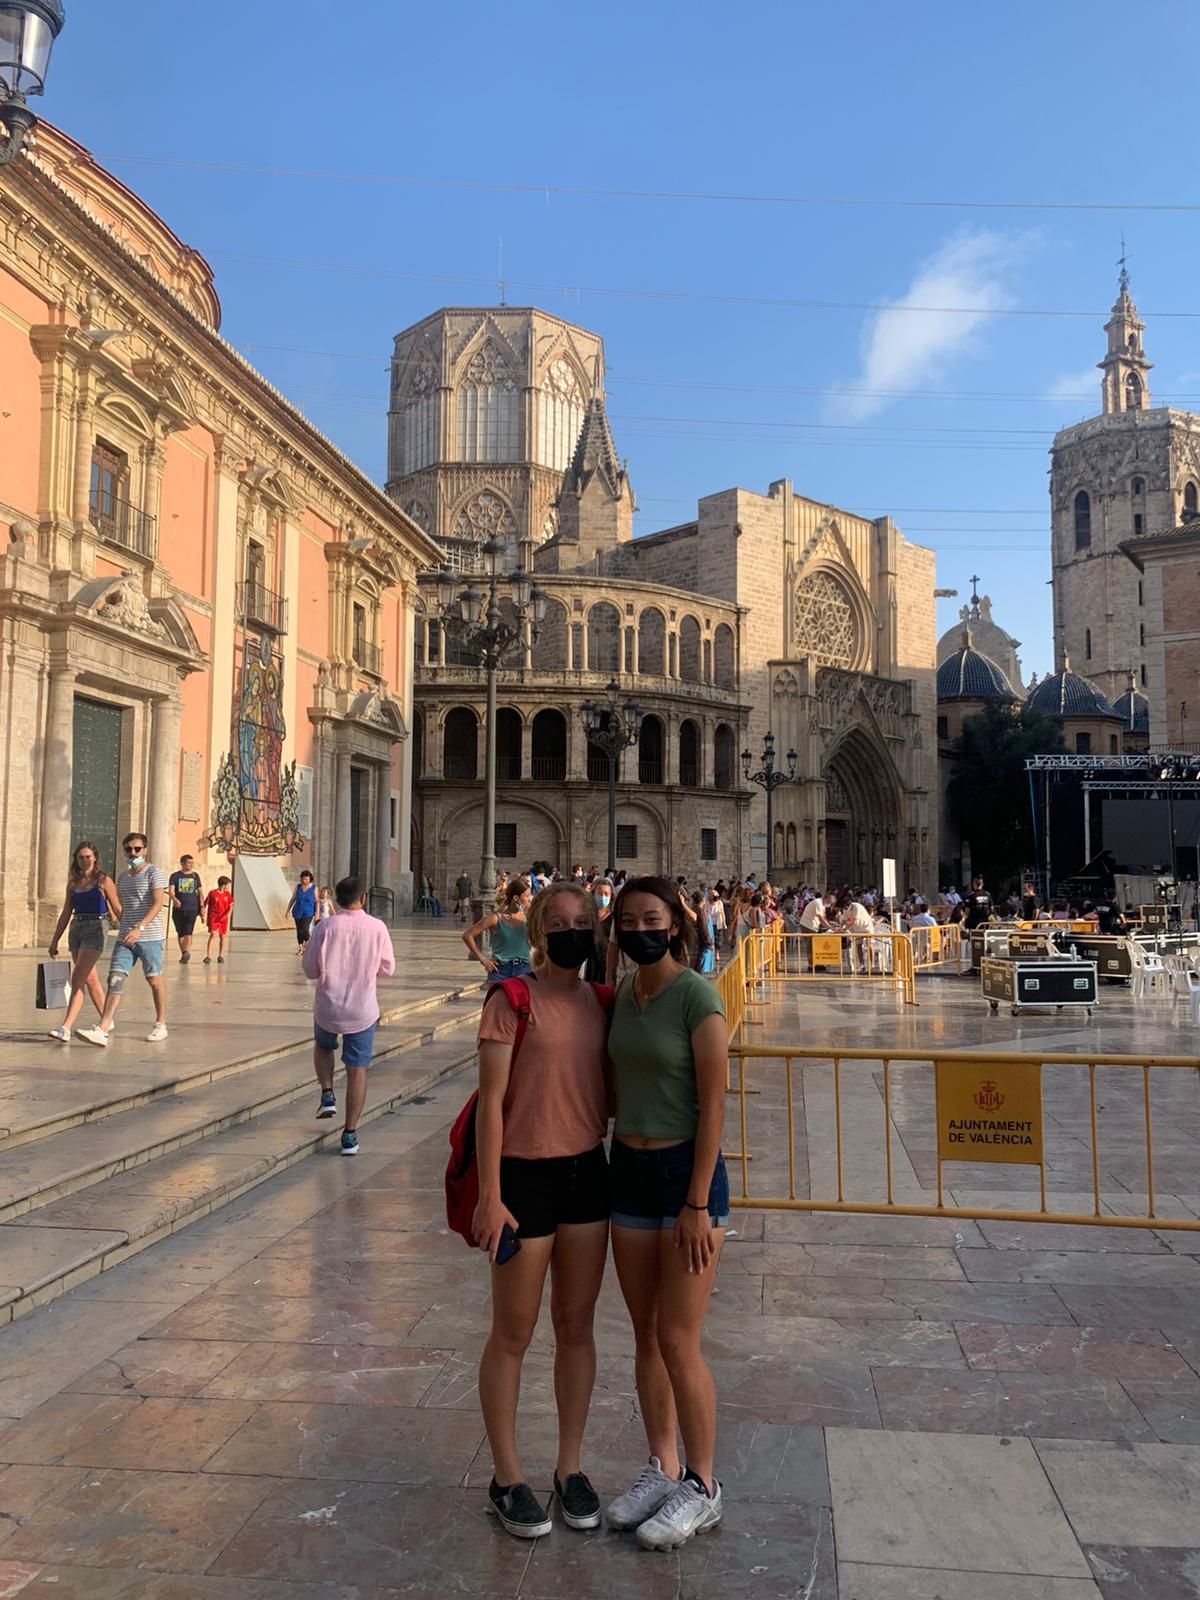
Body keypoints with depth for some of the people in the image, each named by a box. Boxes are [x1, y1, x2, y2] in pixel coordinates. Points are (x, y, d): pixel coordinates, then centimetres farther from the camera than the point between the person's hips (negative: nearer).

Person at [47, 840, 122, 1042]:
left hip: (94, 930, -6)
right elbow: (66, 913, 17)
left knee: (78, 978, -14)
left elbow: (117, 910, -2)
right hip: (76, 930, 6)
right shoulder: (73, 882, 12)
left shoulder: (103, 881, -3)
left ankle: (66, 1028, -18)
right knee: (90, 980, 11)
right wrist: (55, 940, 16)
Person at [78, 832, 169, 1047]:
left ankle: (160, 1025, 20)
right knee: (115, 979, -7)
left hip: (150, 936, -5)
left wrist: (139, 928, -24)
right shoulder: (122, 878, 16)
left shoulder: (154, 873, -5)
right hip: (125, 937, 5)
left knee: (154, 979, 5)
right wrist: (124, 932, 19)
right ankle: (102, 1030, -14)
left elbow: (157, 904, -15)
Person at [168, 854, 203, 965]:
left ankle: (187, 952, -27)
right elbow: (171, 890, -10)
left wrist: (202, 906, 7)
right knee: (180, 933, 9)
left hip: (192, 908, 0)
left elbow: (200, 891, 15)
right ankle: (183, 954, 21)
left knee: (188, 932, -15)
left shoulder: (195, 875, 10)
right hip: (178, 909, 0)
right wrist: (174, 899, -31)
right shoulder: (175, 876, 2)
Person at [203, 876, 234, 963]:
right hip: (213, 918, -4)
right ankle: (208, 956, -15)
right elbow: (205, 904, 0)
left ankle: (220, 956, 24)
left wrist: (228, 914, -17)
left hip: (223, 919, 4)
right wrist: (203, 913, -4)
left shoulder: (228, 894, 3)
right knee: (213, 935, -16)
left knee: (223, 936, 8)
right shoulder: (212, 893, -7)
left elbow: (231, 906, 0)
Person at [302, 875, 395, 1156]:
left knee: (322, 1047, 31)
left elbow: (309, 969, -5)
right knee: (357, 1070, 6)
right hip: (363, 1010, 0)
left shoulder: (326, 926, -11)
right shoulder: (377, 928, -8)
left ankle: (327, 1095, 16)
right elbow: (387, 969, 2)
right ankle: (350, 1135, 7)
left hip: (327, 1006, 0)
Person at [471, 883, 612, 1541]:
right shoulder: (513, 999, -12)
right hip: (525, 1175, -5)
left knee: (576, 1326, 16)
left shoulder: (599, 1001, 4)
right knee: (513, 1334, 9)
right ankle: (507, 1478, 27)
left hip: (587, 1172, 5)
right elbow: (491, 1100, -14)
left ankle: (570, 1466, 32)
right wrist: (490, 1195, -15)